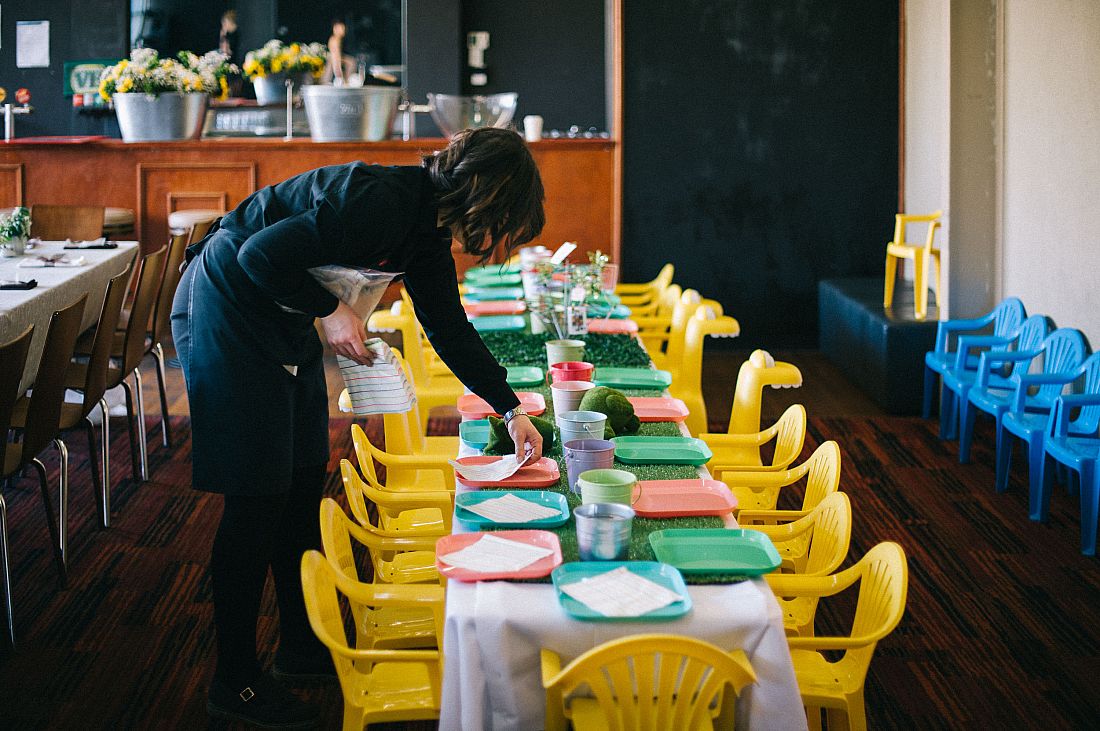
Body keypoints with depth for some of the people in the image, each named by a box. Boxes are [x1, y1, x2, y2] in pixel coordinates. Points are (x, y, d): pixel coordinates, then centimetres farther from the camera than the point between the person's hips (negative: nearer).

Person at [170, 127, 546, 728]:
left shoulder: (427, 231, 3)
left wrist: (511, 409, 17)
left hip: (286, 320, 10)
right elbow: (261, 255, -29)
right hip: (225, 312, -10)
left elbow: (449, 328, 16)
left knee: (303, 486, 12)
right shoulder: (380, 203, -27)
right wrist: (328, 309, -18)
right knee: (258, 498, -7)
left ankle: (302, 650, 26)